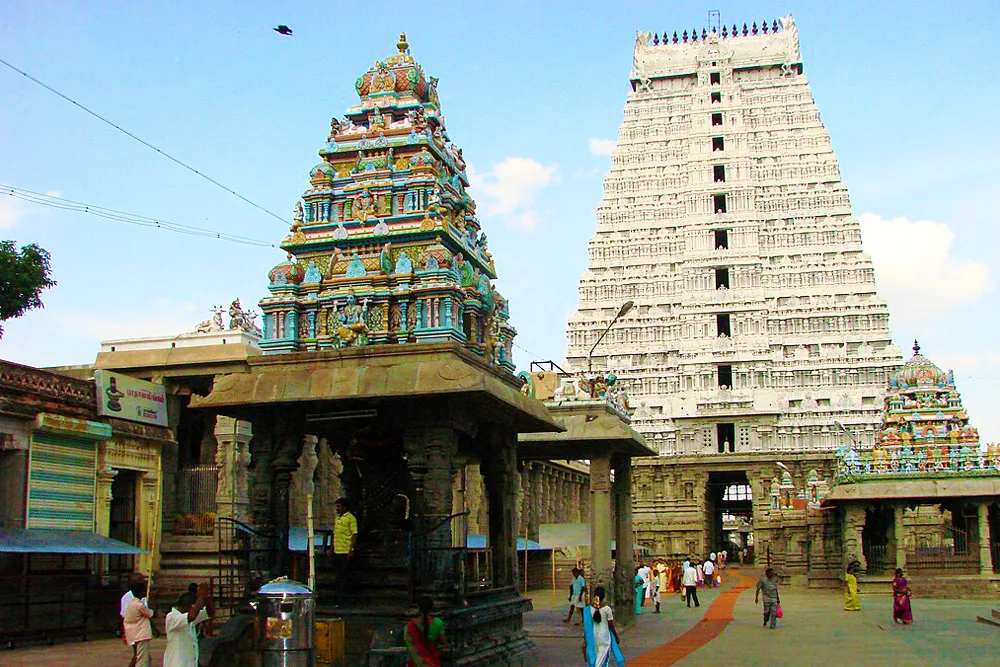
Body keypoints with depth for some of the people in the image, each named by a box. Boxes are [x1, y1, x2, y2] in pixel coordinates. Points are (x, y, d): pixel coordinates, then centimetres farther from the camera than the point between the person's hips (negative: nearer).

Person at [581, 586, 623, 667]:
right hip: (604, 637, -3)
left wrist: (585, 641, 4)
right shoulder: (607, 609, -14)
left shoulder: (589, 609, -8)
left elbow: (587, 626, -4)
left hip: (593, 637, 3)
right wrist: (617, 637, 8)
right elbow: (611, 626, -7)